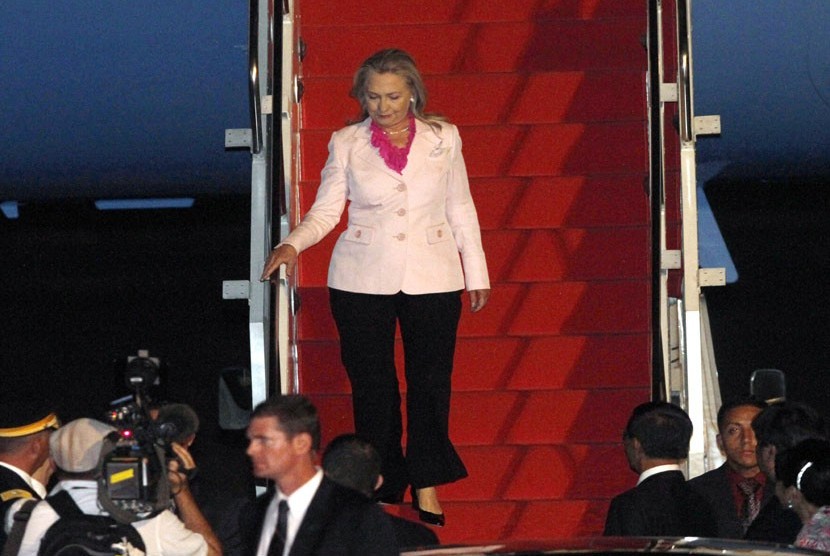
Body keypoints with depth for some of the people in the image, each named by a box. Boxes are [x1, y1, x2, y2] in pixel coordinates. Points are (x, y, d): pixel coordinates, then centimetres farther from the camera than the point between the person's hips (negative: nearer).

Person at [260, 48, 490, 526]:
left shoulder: (443, 138, 4)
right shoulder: (347, 144, 2)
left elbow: (461, 210, 11)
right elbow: (326, 210, 2)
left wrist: (477, 275, 12)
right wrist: (292, 245, -16)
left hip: (431, 279, 0)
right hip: (363, 281, 0)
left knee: (431, 380, 1)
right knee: (372, 385, 3)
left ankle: (426, 483, 14)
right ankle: (382, 487, 14)